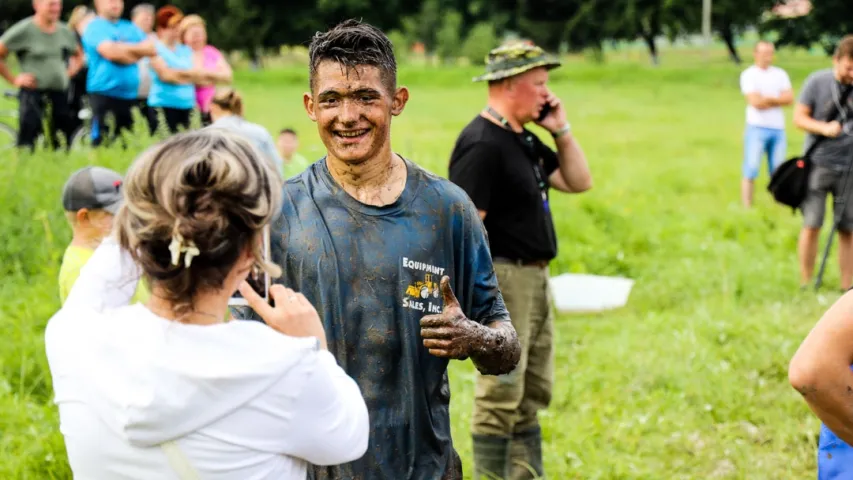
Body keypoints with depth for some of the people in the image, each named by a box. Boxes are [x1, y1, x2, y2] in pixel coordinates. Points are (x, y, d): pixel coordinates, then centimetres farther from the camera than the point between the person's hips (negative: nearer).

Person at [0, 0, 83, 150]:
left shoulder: (65, 32, 10)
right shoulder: (24, 30, -7)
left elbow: (78, 55, 26)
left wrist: (70, 72, 9)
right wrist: (14, 79, -8)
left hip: (61, 94, 5)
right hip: (33, 93, -5)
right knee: (27, 140, -11)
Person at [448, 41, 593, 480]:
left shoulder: (524, 140, 14)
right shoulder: (482, 144, -17)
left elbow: (579, 182, 19)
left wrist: (560, 130, 7)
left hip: (535, 278, 10)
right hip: (502, 278, -10)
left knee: (532, 393, 17)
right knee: (500, 396, -6)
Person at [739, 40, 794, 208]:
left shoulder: (780, 74, 12)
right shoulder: (748, 75, -1)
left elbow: (790, 98, 0)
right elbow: (755, 102, -13)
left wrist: (767, 99, -10)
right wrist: (777, 100, -1)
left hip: (778, 128, 4)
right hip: (757, 127, -4)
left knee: (778, 172, 6)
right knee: (750, 171, -7)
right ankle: (747, 209, -6)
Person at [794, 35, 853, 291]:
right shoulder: (817, 82, -3)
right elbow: (799, 117, 0)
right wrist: (824, 128, -17)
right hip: (818, 163, -2)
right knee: (811, 225, -3)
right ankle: (806, 284, 5)